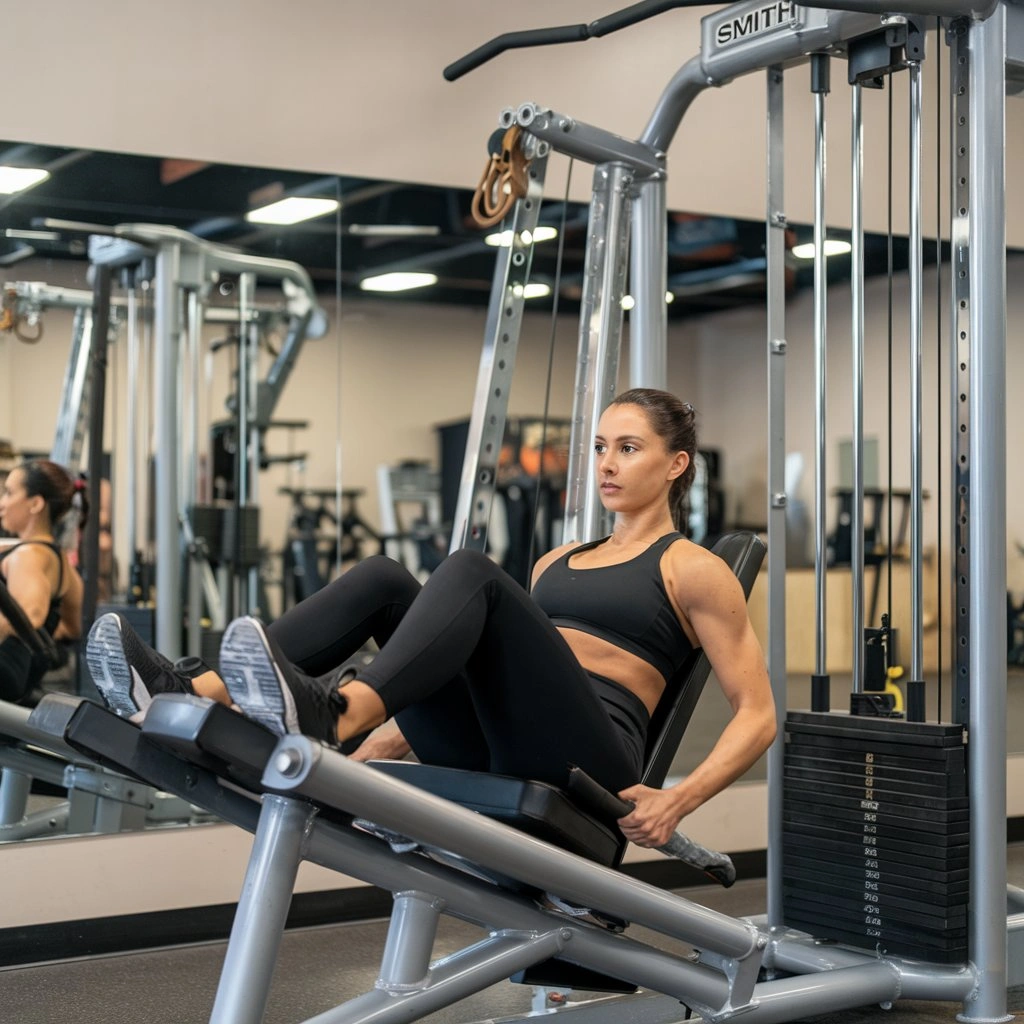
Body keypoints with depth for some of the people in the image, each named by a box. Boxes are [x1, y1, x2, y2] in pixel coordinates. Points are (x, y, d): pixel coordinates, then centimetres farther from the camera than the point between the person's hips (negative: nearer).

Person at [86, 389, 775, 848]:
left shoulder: (692, 569, 8)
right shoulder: (558, 562, 28)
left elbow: (758, 714, 2)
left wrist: (677, 801, -15)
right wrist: (370, 751, 20)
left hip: (578, 767, -6)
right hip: (491, 757, 6)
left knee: (472, 572, -29)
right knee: (383, 581, -13)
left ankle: (326, 714, -54)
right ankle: (186, 701, -29)